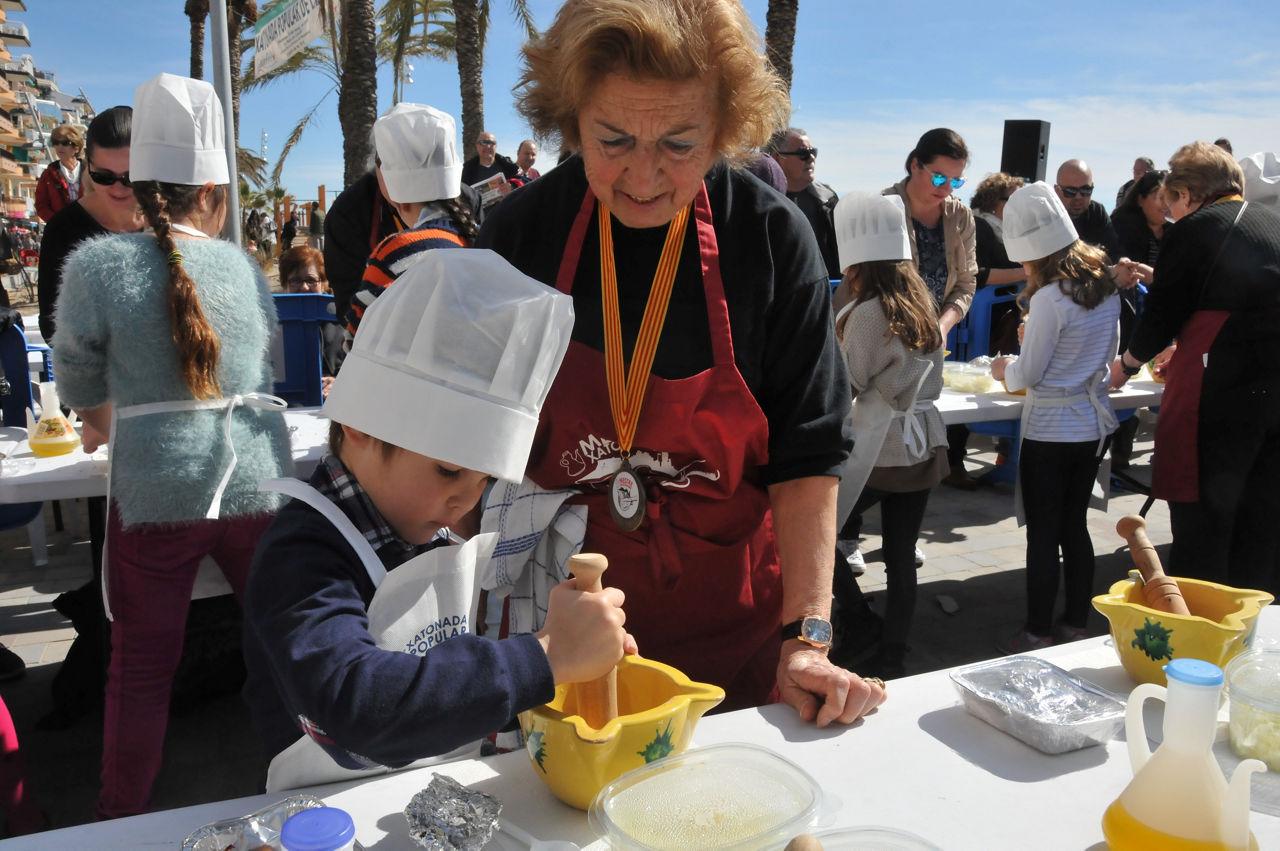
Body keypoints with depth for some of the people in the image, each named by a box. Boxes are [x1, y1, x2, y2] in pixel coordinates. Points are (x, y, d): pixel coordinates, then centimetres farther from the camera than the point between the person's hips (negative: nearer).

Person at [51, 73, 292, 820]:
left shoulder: (97, 264, -5)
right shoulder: (245, 266, 3)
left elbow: (79, 384, 6)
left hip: (155, 491, -2)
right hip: (258, 480, 2)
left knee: (142, 662, 14)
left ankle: (123, 814, 29)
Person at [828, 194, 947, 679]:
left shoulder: (866, 312, -14)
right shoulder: (923, 306, 9)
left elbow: (849, 386, -7)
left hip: (879, 448, -8)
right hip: (923, 444, 8)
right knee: (901, 559, 12)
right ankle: (892, 660, 21)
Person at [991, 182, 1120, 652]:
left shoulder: (1050, 298, -20)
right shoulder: (1106, 285, 3)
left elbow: (1029, 375, -14)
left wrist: (1005, 370, 7)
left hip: (1051, 431, -7)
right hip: (1095, 426, 7)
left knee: (1043, 534, 3)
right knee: (1075, 526, 16)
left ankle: (1038, 633, 12)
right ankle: (1076, 624, 26)